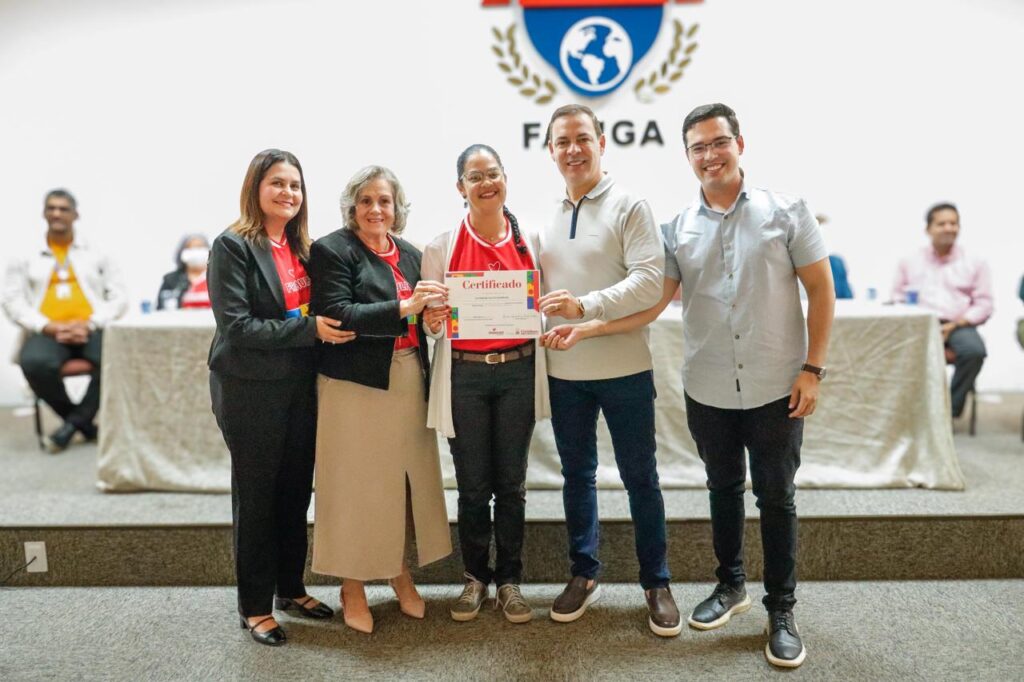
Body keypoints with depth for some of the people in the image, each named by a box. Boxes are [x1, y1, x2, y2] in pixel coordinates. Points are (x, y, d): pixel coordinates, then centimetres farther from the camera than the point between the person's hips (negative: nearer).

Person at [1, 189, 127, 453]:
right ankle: (86, 424, -14)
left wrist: (89, 324, -10)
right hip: (47, 333, 0)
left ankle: (74, 422, -15)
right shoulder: (24, 258, 15)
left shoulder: (98, 254, 15)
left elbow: (119, 297, 7)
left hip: (92, 330, 0)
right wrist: (51, 327, -11)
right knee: (35, 363, -35)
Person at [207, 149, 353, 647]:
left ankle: (290, 587, 33)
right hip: (250, 391, -6)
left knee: (296, 490, 15)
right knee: (256, 495, 7)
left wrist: (329, 325, -3)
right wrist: (310, 328, -22)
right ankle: (254, 606, 23)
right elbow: (236, 325, -19)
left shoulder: (302, 248, 8)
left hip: (300, 387, 6)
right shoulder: (233, 246, -11)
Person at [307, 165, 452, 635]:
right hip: (356, 385, -5)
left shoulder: (410, 255, 13)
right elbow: (337, 315, -18)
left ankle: (400, 571, 29)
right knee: (357, 482, 3)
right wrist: (403, 307, -24)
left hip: (408, 381, 6)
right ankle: (352, 586, 19)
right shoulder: (332, 250, -5)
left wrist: (431, 315, 1)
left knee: (407, 477, 11)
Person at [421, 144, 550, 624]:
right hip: (464, 374, -1)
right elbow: (430, 319, 5)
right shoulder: (442, 247, 1)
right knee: (473, 486, 8)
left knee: (511, 484, 9)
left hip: (519, 371, 1)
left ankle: (509, 579, 25)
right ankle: (475, 577, 27)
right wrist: (431, 322, -18)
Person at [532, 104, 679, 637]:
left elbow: (650, 280, -17)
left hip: (623, 369, -4)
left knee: (640, 477, 7)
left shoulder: (629, 206, -6)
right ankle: (583, 574, 31)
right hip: (564, 371, 5)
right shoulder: (547, 218, 10)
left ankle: (656, 583, 22)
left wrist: (585, 305, -26)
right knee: (577, 474, 15)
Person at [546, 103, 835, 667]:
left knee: (776, 498, 7)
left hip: (775, 388, -2)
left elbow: (821, 290, -2)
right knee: (724, 490, 18)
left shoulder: (786, 211, -4)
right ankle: (730, 585, 38)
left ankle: (781, 611, 24)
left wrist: (812, 369, -7)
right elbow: (652, 304, -2)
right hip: (707, 390, 2)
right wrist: (585, 328, -13)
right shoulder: (678, 229, 1)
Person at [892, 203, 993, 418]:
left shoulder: (975, 263, 14)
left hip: (958, 325, 0)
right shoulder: (909, 262, 17)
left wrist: (955, 325, -8)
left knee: (974, 350, -33)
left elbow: (984, 304, 9)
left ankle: (950, 409, -15)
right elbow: (897, 299, 11)